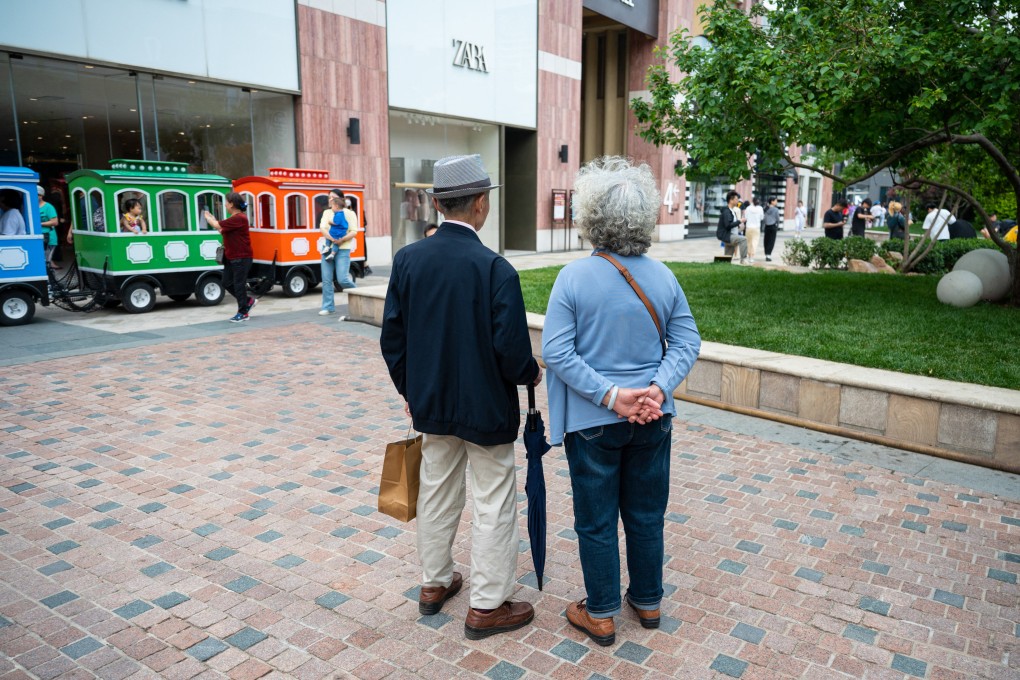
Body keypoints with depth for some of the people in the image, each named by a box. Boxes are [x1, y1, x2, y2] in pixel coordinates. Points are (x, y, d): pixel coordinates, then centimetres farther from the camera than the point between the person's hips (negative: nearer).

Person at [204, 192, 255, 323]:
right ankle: (248, 301, 25)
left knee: (239, 284, -3)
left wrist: (207, 217, 0)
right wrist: (212, 219, 12)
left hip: (241, 258, -10)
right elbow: (222, 231, 18)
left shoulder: (239, 218, -19)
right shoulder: (234, 218, 15)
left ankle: (243, 313, 7)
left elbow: (218, 226, -19)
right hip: (231, 257, 10)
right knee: (227, 283, 12)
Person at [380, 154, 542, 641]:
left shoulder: (407, 259, -6)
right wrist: (533, 373, 1)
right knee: (494, 506, 10)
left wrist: (409, 389, 14)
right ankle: (487, 606, 23)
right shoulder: (495, 270, -21)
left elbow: (392, 336, 1)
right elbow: (512, 353, -21)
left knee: (436, 493, 21)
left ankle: (434, 583, 39)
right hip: (486, 408, -5)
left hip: (431, 403, 6)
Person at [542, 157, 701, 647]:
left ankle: (601, 615, 27)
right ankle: (647, 602, 37)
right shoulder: (662, 276, -4)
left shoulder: (574, 277, -14)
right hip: (652, 420, 4)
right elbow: (686, 342, -4)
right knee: (646, 514, 19)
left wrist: (610, 395, -17)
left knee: (596, 520, 12)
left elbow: (557, 352, -18)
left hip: (593, 421, -3)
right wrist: (657, 388, -11)